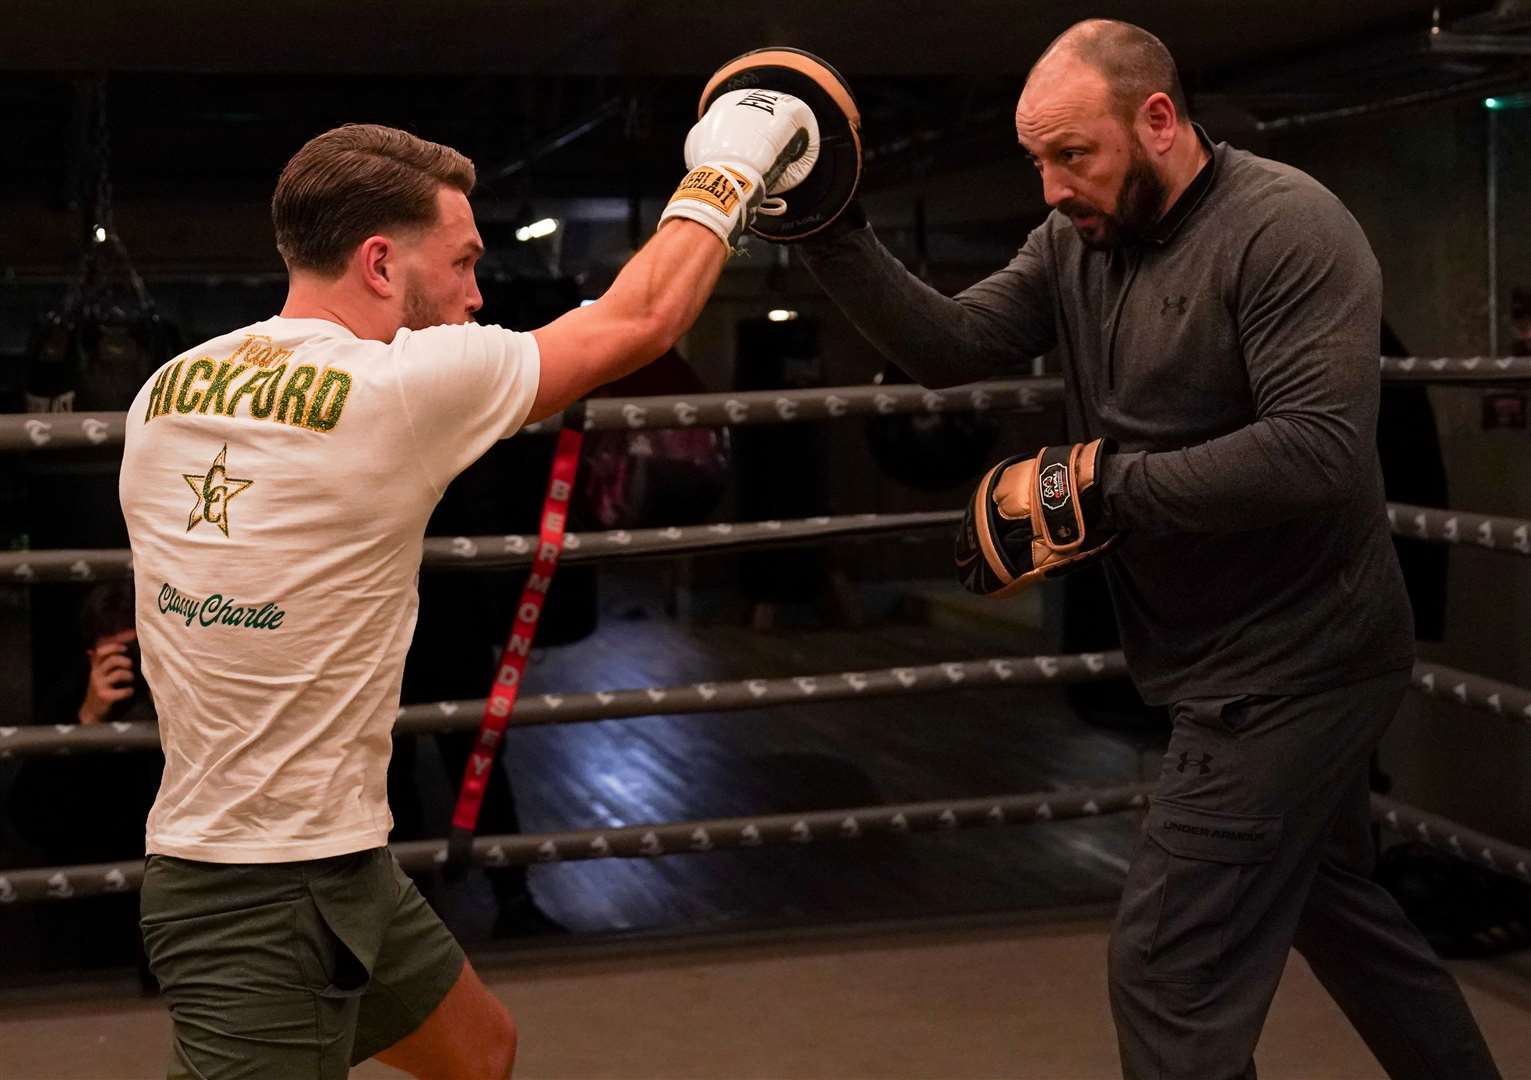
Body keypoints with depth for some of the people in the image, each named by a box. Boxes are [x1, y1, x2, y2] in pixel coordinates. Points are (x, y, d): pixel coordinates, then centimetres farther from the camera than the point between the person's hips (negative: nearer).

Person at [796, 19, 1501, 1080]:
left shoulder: (1285, 227, -20)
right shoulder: (1076, 242, 4)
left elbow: (1318, 452, -31)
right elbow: (950, 347, -5)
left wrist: (1107, 482, -26)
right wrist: (837, 240, -18)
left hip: (1290, 666, -9)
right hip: (1253, 662, 9)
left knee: (1168, 968, -7)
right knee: (1331, 903, 25)